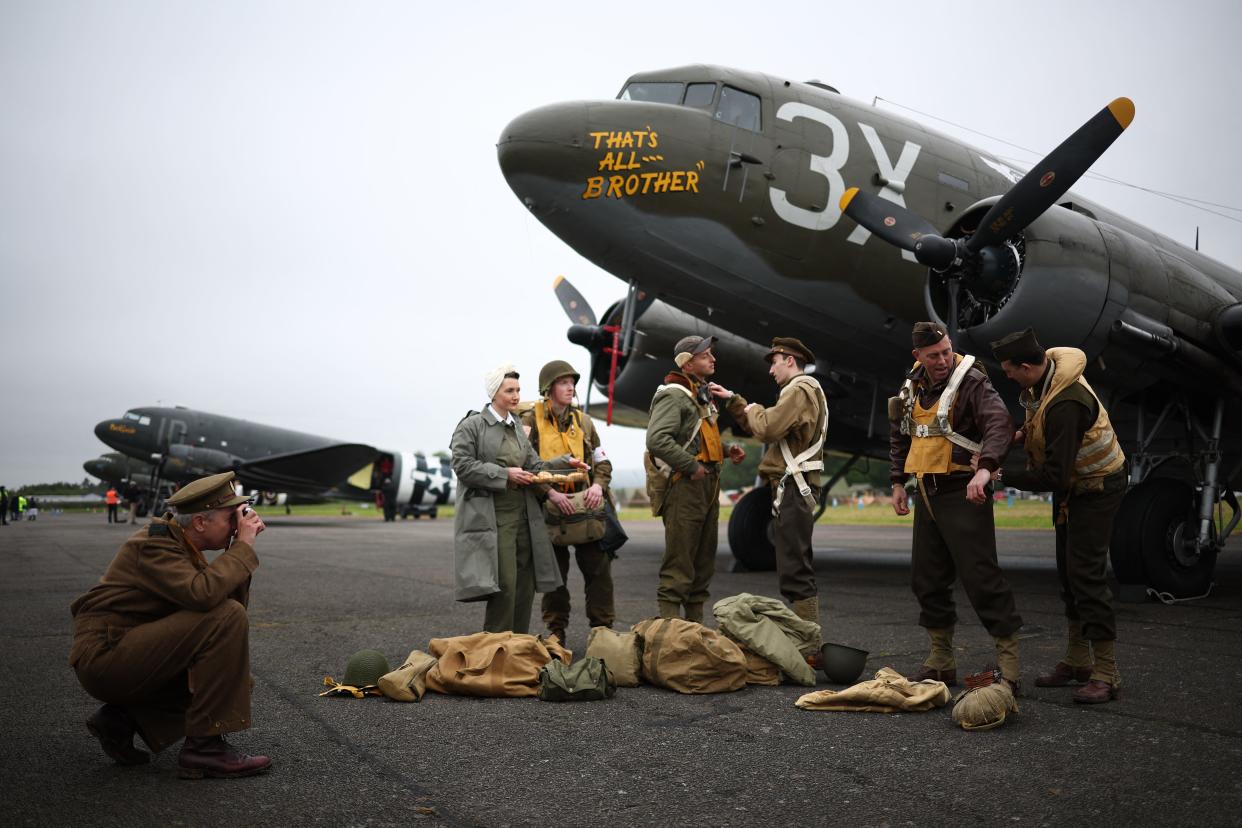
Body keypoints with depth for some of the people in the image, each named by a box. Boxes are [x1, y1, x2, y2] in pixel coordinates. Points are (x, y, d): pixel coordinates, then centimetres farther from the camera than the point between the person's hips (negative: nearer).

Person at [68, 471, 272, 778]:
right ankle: (204, 748, -20)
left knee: (239, 679, 9)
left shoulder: (182, 544, 11)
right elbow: (203, 594, -36)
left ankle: (122, 716, 9)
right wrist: (244, 547, -23)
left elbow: (235, 600, 7)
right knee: (226, 617, -25)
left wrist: (241, 547, -4)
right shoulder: (154, 545, -17)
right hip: (104, 655, -10)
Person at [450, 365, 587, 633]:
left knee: (525, 584, 7)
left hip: (523, 516, 7)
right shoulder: (472, 425, -3)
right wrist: (504, 474, -15)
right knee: (504, 584, -11)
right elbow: (462, 465, -11)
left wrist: (566, 463, -1)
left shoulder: (517, 428, 18)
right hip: (492, 518, -7)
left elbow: (535, 466, 15)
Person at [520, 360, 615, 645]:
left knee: (598, 568, -1)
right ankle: (556, 632, 17)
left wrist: (598, 485, -6)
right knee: (554, 573, 6)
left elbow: (602, 461, 14)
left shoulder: (583, 420, 12)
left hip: (585, 504, 3)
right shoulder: (531, 420, -2)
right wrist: (550, 492, -19)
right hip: (549, 506, -3)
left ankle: (603, 628, 9)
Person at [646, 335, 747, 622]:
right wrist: (692, 466, -20)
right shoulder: (674, 395, -12)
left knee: (704, 559, 14)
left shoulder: (703, 394, 19)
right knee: (679, 561, -9)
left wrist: (727, 449, 12)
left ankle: (695, 622, 23)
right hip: (685, 484, -10)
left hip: (708, 484, 10)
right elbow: (657, 440, -25)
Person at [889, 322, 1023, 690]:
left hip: (964, 493, -7)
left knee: (982, 577, -10)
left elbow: (1000, 423, -28)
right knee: (927, 580, 11)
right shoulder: (913, 386, 11)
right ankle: (941, 662, 23)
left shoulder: (972, 381, -11)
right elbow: (899, 436, 24)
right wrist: (898, 482, 18)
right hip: (927, 494, 8)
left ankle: (1009, 665, -1)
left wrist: (985, 467, -43)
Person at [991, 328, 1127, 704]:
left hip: (1097, 486, -10)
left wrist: (1004, 477, -26)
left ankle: (1106, 673, -6)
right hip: (1071, 483, 10)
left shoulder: (1065, 404, -34)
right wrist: (1024, 432, -2)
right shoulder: (1046, 369, -5)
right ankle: (1077, 661, 24)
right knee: (1068, 570, 13)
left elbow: (1054, 477, -33)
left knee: (1086, 572, -13)